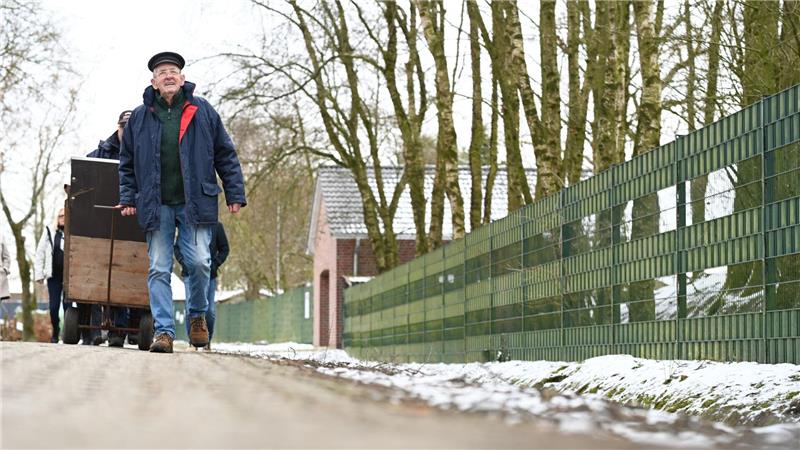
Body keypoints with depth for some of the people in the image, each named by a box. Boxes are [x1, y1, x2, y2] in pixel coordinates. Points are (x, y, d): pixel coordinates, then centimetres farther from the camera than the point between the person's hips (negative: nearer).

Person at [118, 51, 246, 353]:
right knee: (159, 269, -2)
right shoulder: (140, 116, 10)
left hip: (194, 203, -1)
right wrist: (128, 198, 9)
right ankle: (163, 331, 0)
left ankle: (197, 315, 16)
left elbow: (225, 155, 9)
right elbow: (127, 162, 17)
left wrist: (235, 194, 4)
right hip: (157, 205, 1)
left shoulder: (202, 111, 6)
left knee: (199, 262, -10)